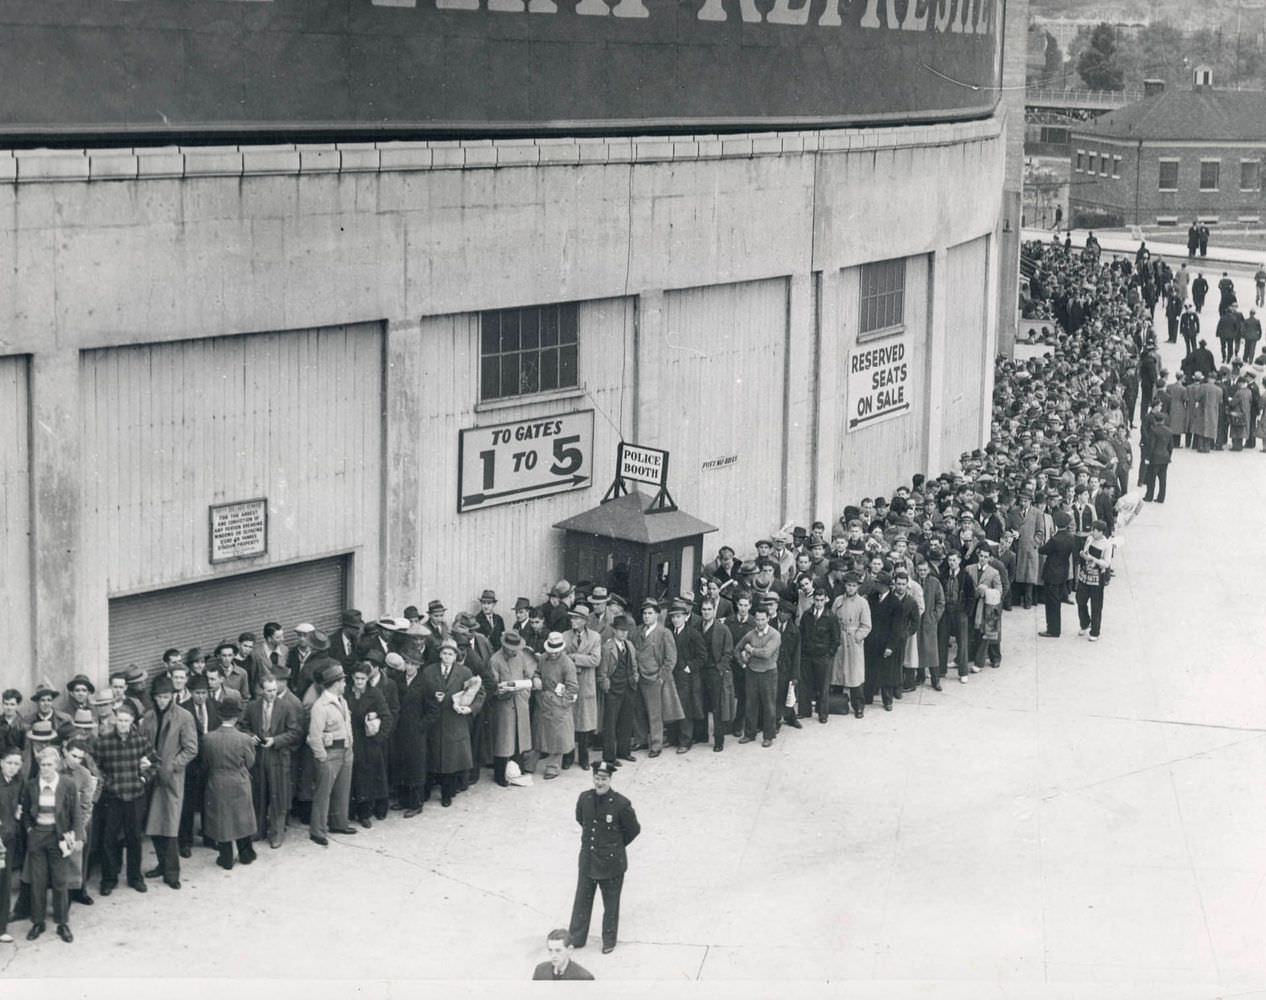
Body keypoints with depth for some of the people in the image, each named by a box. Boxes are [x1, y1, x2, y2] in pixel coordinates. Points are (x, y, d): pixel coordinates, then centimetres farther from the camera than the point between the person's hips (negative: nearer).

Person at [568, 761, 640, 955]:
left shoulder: (621, 804, -19)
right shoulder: (584, 798, -6)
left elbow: (634, 829, -5)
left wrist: (617, 845, 4)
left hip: (611, 863, -3)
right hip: (588, 861, 3)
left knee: (611, 904, 12)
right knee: (582, 901, 13)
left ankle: (609, 941, 30)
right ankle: (576, 939, 27)